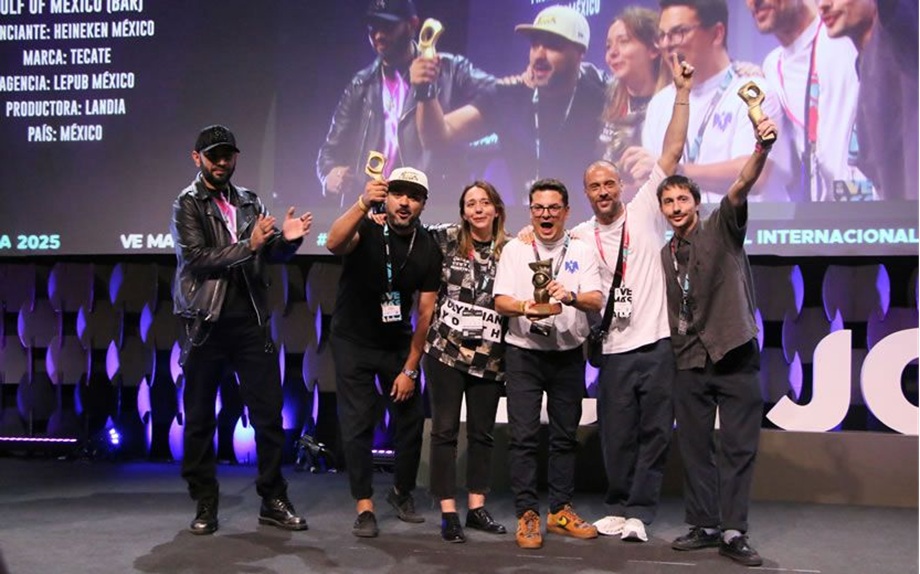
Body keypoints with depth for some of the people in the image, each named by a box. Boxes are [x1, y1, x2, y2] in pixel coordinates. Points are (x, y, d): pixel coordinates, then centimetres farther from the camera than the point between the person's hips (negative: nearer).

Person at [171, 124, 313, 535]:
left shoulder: (249, 202, 12)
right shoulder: (187, 204, 0)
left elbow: (274, 255, 10)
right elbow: (198, 258, -13)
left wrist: (288, 239, -12)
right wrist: (247, 245, -23)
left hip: (251, 322, 4)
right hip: (207, 324, -3)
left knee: (269, 414, 4)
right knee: (199, 419, 6)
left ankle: (274, 501, 15)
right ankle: (205, 505, 19)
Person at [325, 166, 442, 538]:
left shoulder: (428, 249, -8)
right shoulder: (366, 229, -16)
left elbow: (425, 312, -5)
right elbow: (334, 244, -41)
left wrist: (410, 368, -7)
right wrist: (363, 204, -58)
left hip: (398, 344, 3)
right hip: (353, 343, -3)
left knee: (412, 419, 5)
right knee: (358, 424, -5)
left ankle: (402, 492, 28)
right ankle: (365, 507, 6)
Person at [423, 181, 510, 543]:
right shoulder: (445, 239, -1)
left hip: (489, 356, 2)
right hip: (445, 349, -2)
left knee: (483, 431, 10)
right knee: (445, 429, 1)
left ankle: (476, 507, 23)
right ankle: (448, 513, 7)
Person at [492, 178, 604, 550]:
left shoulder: (581, 251, 6)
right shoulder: (514, 249, 5)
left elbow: (597, 300, -5)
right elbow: (500, 301, -3)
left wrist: (571, 296, -27)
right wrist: (524, 307, -25)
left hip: (568, 354, 2)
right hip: (524, 353, -2)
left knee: (565, 435, 8)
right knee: (524, 435, -3)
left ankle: (560, 511, 19)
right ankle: (527, 515, 4)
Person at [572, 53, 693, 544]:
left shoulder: (645, 210, 4)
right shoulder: (580, 237, 9)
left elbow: (672, 152, -2)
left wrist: (682, 91, -7)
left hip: (658, 343, -1)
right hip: (615, 351, 2)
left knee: (653, 433, 3)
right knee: (616, 435, 7)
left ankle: (638, 511, 12)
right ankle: (620, 507, 21)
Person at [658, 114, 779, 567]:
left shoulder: (722, 229, 1)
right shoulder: (663, 256, 14)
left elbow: (742, 186, -18)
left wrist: (761, 148, -35)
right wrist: (671, 351, 9)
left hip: (735, 356, -4)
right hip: (690, 361, 5)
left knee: (738, 447, -2)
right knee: (695, 448, 7)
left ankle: (733, 533, 3)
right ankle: (704, 526, 17)